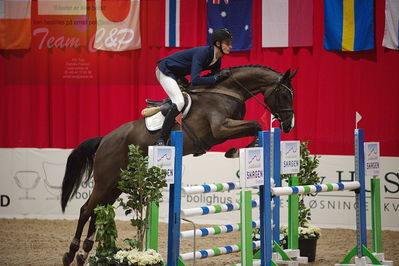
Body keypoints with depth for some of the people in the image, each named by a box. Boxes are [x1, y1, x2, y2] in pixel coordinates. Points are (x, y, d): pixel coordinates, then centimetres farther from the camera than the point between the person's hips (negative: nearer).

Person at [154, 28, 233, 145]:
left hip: (177, 76, 10)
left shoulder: (217, 61, -4)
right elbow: (195, 80, -39)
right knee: (179, 102, -25)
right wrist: (217, 77, -32)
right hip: (165, 71, -10)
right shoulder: (202, 53, -31)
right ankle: (161, 140, -27)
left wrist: (221, 75, -13)